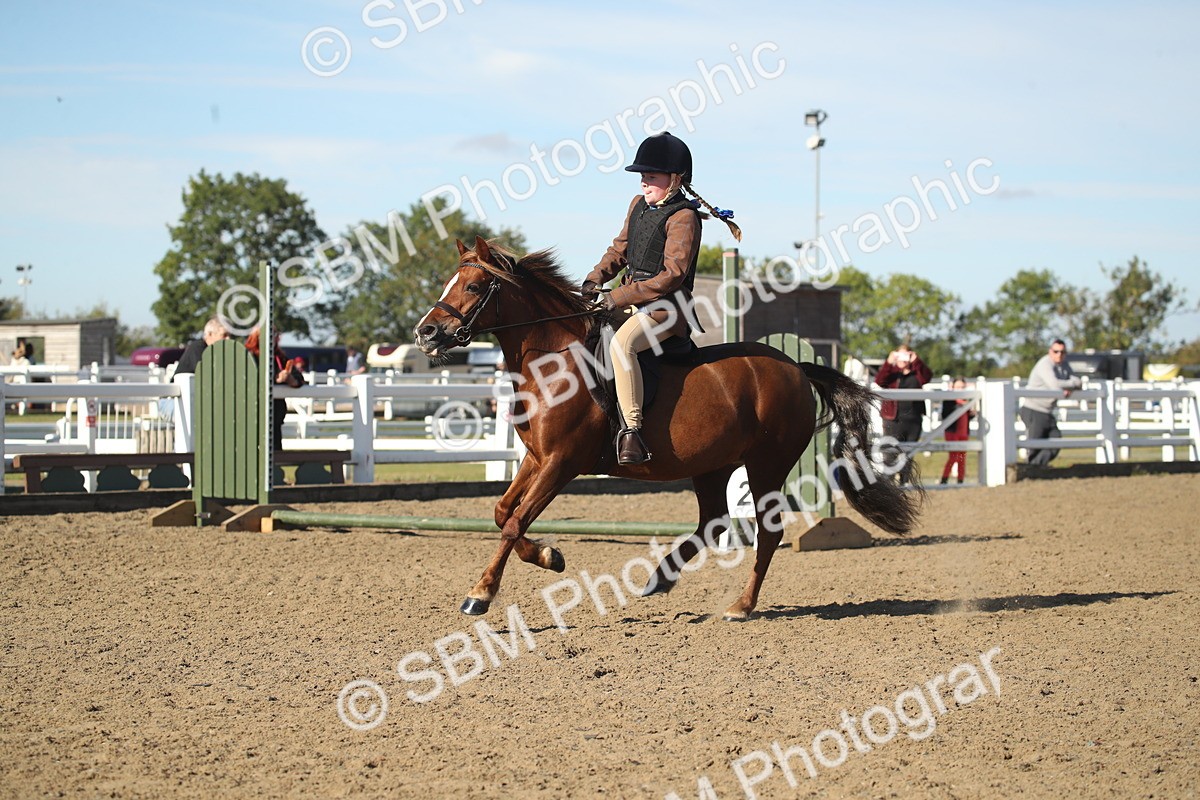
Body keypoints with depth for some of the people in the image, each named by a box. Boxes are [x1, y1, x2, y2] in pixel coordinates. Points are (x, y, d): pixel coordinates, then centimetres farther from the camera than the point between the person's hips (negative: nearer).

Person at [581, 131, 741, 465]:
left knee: (621, 343, -36)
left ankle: (632, 430, -38)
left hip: (666, 307, -10)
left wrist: (618, 297, -20)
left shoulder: (684, 217, -12)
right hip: (631, 301, 10)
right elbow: (620, 249, 23)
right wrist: (596, 278, 2)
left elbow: (672, 275, -19)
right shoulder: (638, 205, 14)